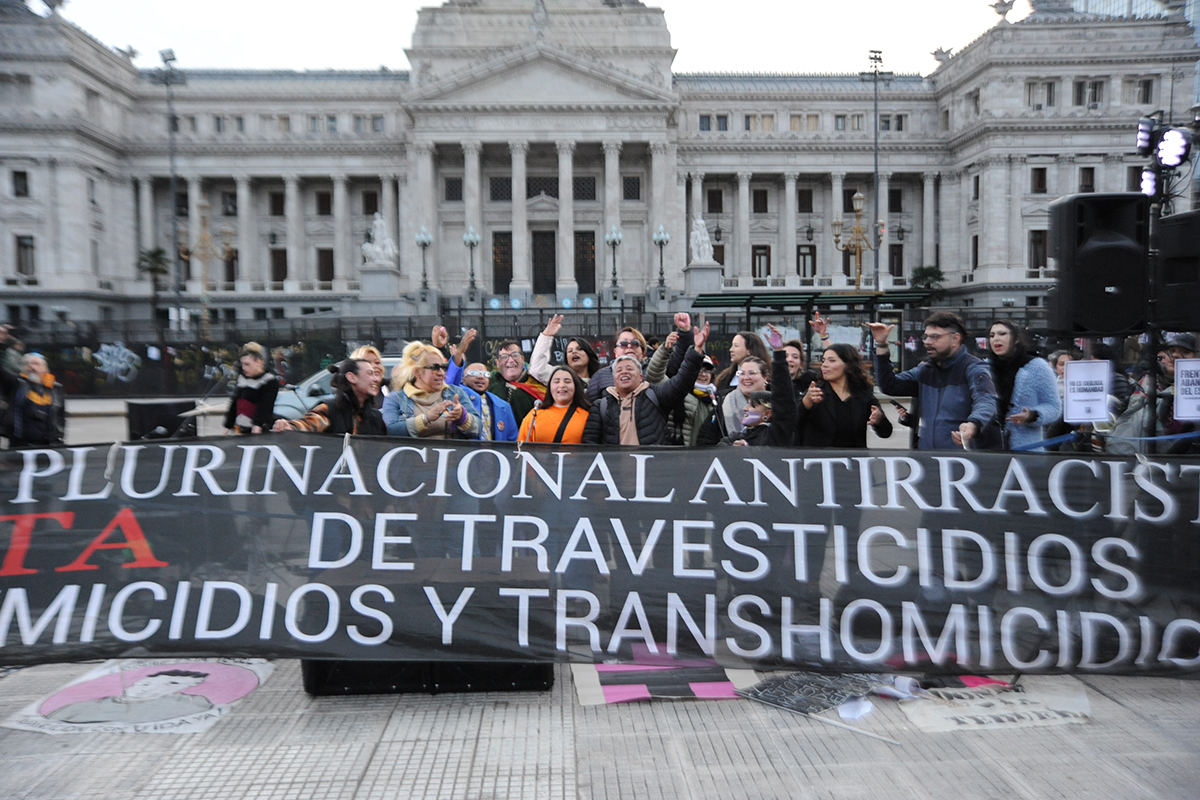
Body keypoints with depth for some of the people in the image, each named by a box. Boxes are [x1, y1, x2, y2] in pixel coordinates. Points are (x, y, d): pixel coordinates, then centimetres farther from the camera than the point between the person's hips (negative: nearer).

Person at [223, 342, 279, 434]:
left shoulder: (270, 382, -8)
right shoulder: (241, 379, 15)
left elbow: (264, 407, -20)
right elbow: (234, 405, 19)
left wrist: (257, 426, -32)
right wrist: (228, 427, 18)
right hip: (239, 430, 7)